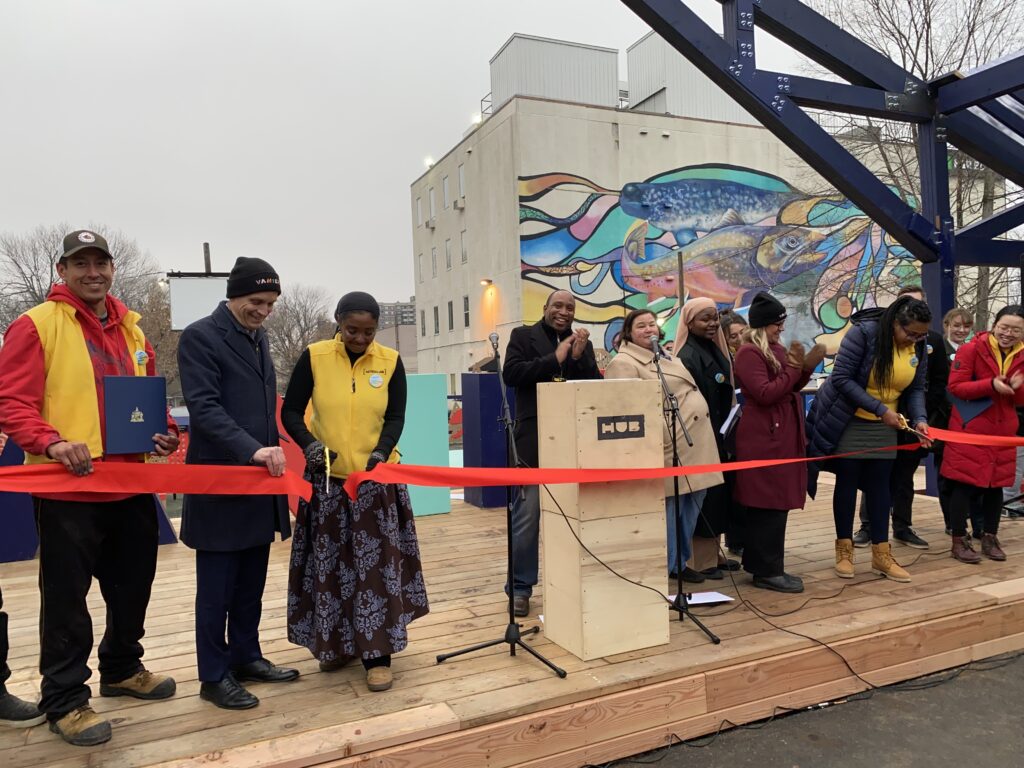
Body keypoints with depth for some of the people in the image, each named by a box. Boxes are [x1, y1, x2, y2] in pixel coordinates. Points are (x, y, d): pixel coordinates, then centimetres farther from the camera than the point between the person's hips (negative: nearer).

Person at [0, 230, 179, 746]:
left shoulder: (130, 329, 13)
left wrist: (164, 431, 0)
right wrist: (51, 442, -26)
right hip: (67, 487, -6)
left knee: (133, 585, 17)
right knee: (67, 597, 4)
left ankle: (122, 669, 37)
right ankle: (65, 699, 20)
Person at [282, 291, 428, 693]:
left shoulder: (390, 361, -3)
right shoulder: (314, 357, -5)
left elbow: (395, 417, -2)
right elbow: (290, 411, -2)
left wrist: (382, 451, -21)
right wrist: (309, 444, -21)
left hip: (376, 478, 0)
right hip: (327, 479, 1)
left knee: (377, 565, -1)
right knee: (329, 564, 9)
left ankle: (377, 654, 9)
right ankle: (336, 644, 27)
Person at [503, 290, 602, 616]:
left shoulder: (582, 343, 14)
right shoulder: (523, 335, 3)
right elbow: (510, 373, -12)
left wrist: (579, 357, -9)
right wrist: (555, 359, -12)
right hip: (535, 441, -4)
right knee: (527, 516, -1)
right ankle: (520, 586, 12)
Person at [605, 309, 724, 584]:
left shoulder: (666, 358, 21)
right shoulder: (624, 363, -10)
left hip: (696, 445, 9)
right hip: (668, 448, -9)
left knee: (690, 508, 13)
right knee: (669, 508, -4)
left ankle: (679, 562, 26)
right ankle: (663, 569, 9)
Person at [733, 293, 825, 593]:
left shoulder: (777, 350, 14)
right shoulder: (749, 353, -13)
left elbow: (789, 389, 20)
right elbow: (765, 394, -21)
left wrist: (806, 368, 3)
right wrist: (793, 367, -16)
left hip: (782, 436, 10)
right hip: (764, 439, -9)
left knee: (775, 504, 13)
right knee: (768, 506, -6)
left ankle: (767, 567, 22)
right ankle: (767, 572, 2)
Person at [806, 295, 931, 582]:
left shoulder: (919, 347, -4)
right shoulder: (863, 332, -22)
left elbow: (916, 389, 2)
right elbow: (841, 378, -24)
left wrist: (919, 418, -17)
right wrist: (880, 409, -26)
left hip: (884, 427, 5)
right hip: (848, 421, -4)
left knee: (880, 486, 6)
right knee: (847, 483, 4)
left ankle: (881, 554, 14)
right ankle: (844, 550, 15)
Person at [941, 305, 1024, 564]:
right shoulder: (971, 349, -10)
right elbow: (955, 386, -14)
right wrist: (991, 385, -25)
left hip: (1003, 431, 5)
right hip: (969, 429, -5)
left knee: (996, 485, 11)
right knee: (963, 484, -2)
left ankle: (990, 538, 25)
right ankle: (959, 541, 8)